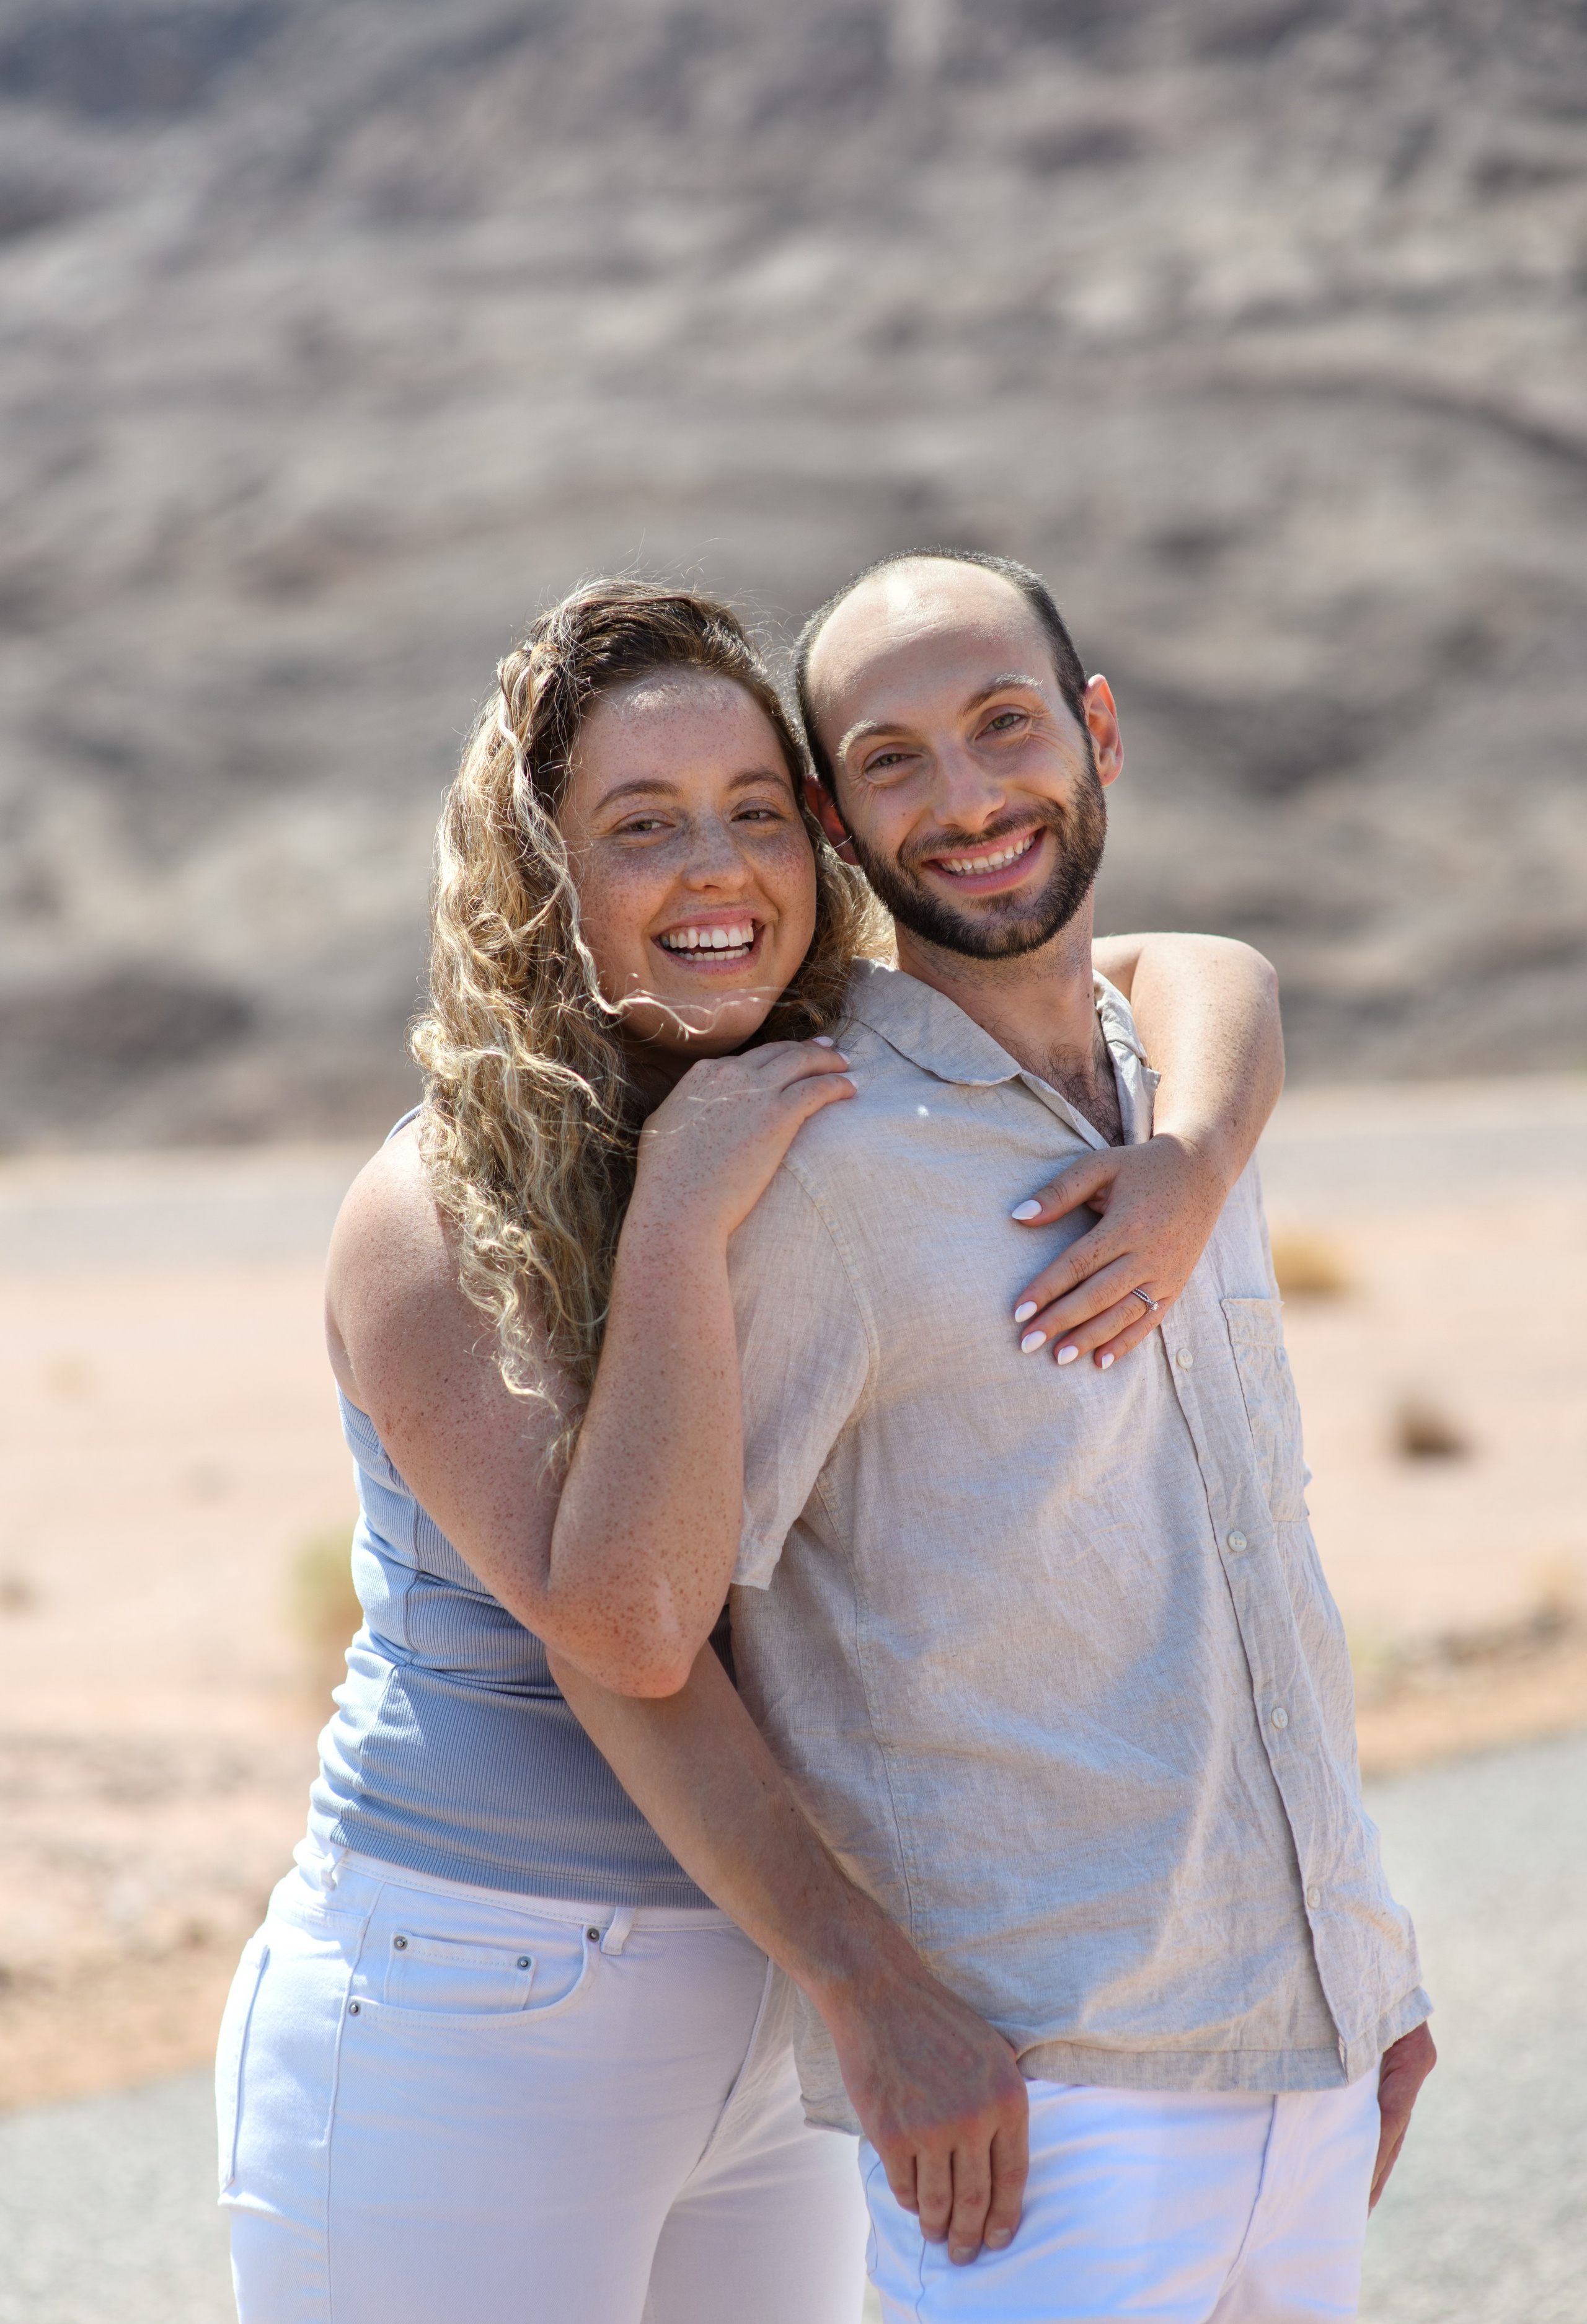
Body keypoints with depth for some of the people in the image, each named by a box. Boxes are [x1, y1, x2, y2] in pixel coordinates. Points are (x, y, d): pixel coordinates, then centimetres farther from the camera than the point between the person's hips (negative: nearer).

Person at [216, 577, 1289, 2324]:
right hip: (461, 2046, -6)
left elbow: (1195, 975, 4)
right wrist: (676, 1233, -25)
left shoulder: (842, 1112, 3)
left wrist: (1191, 1171, -16)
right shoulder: (437, 1214, -15)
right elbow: (624, 1626, -25)